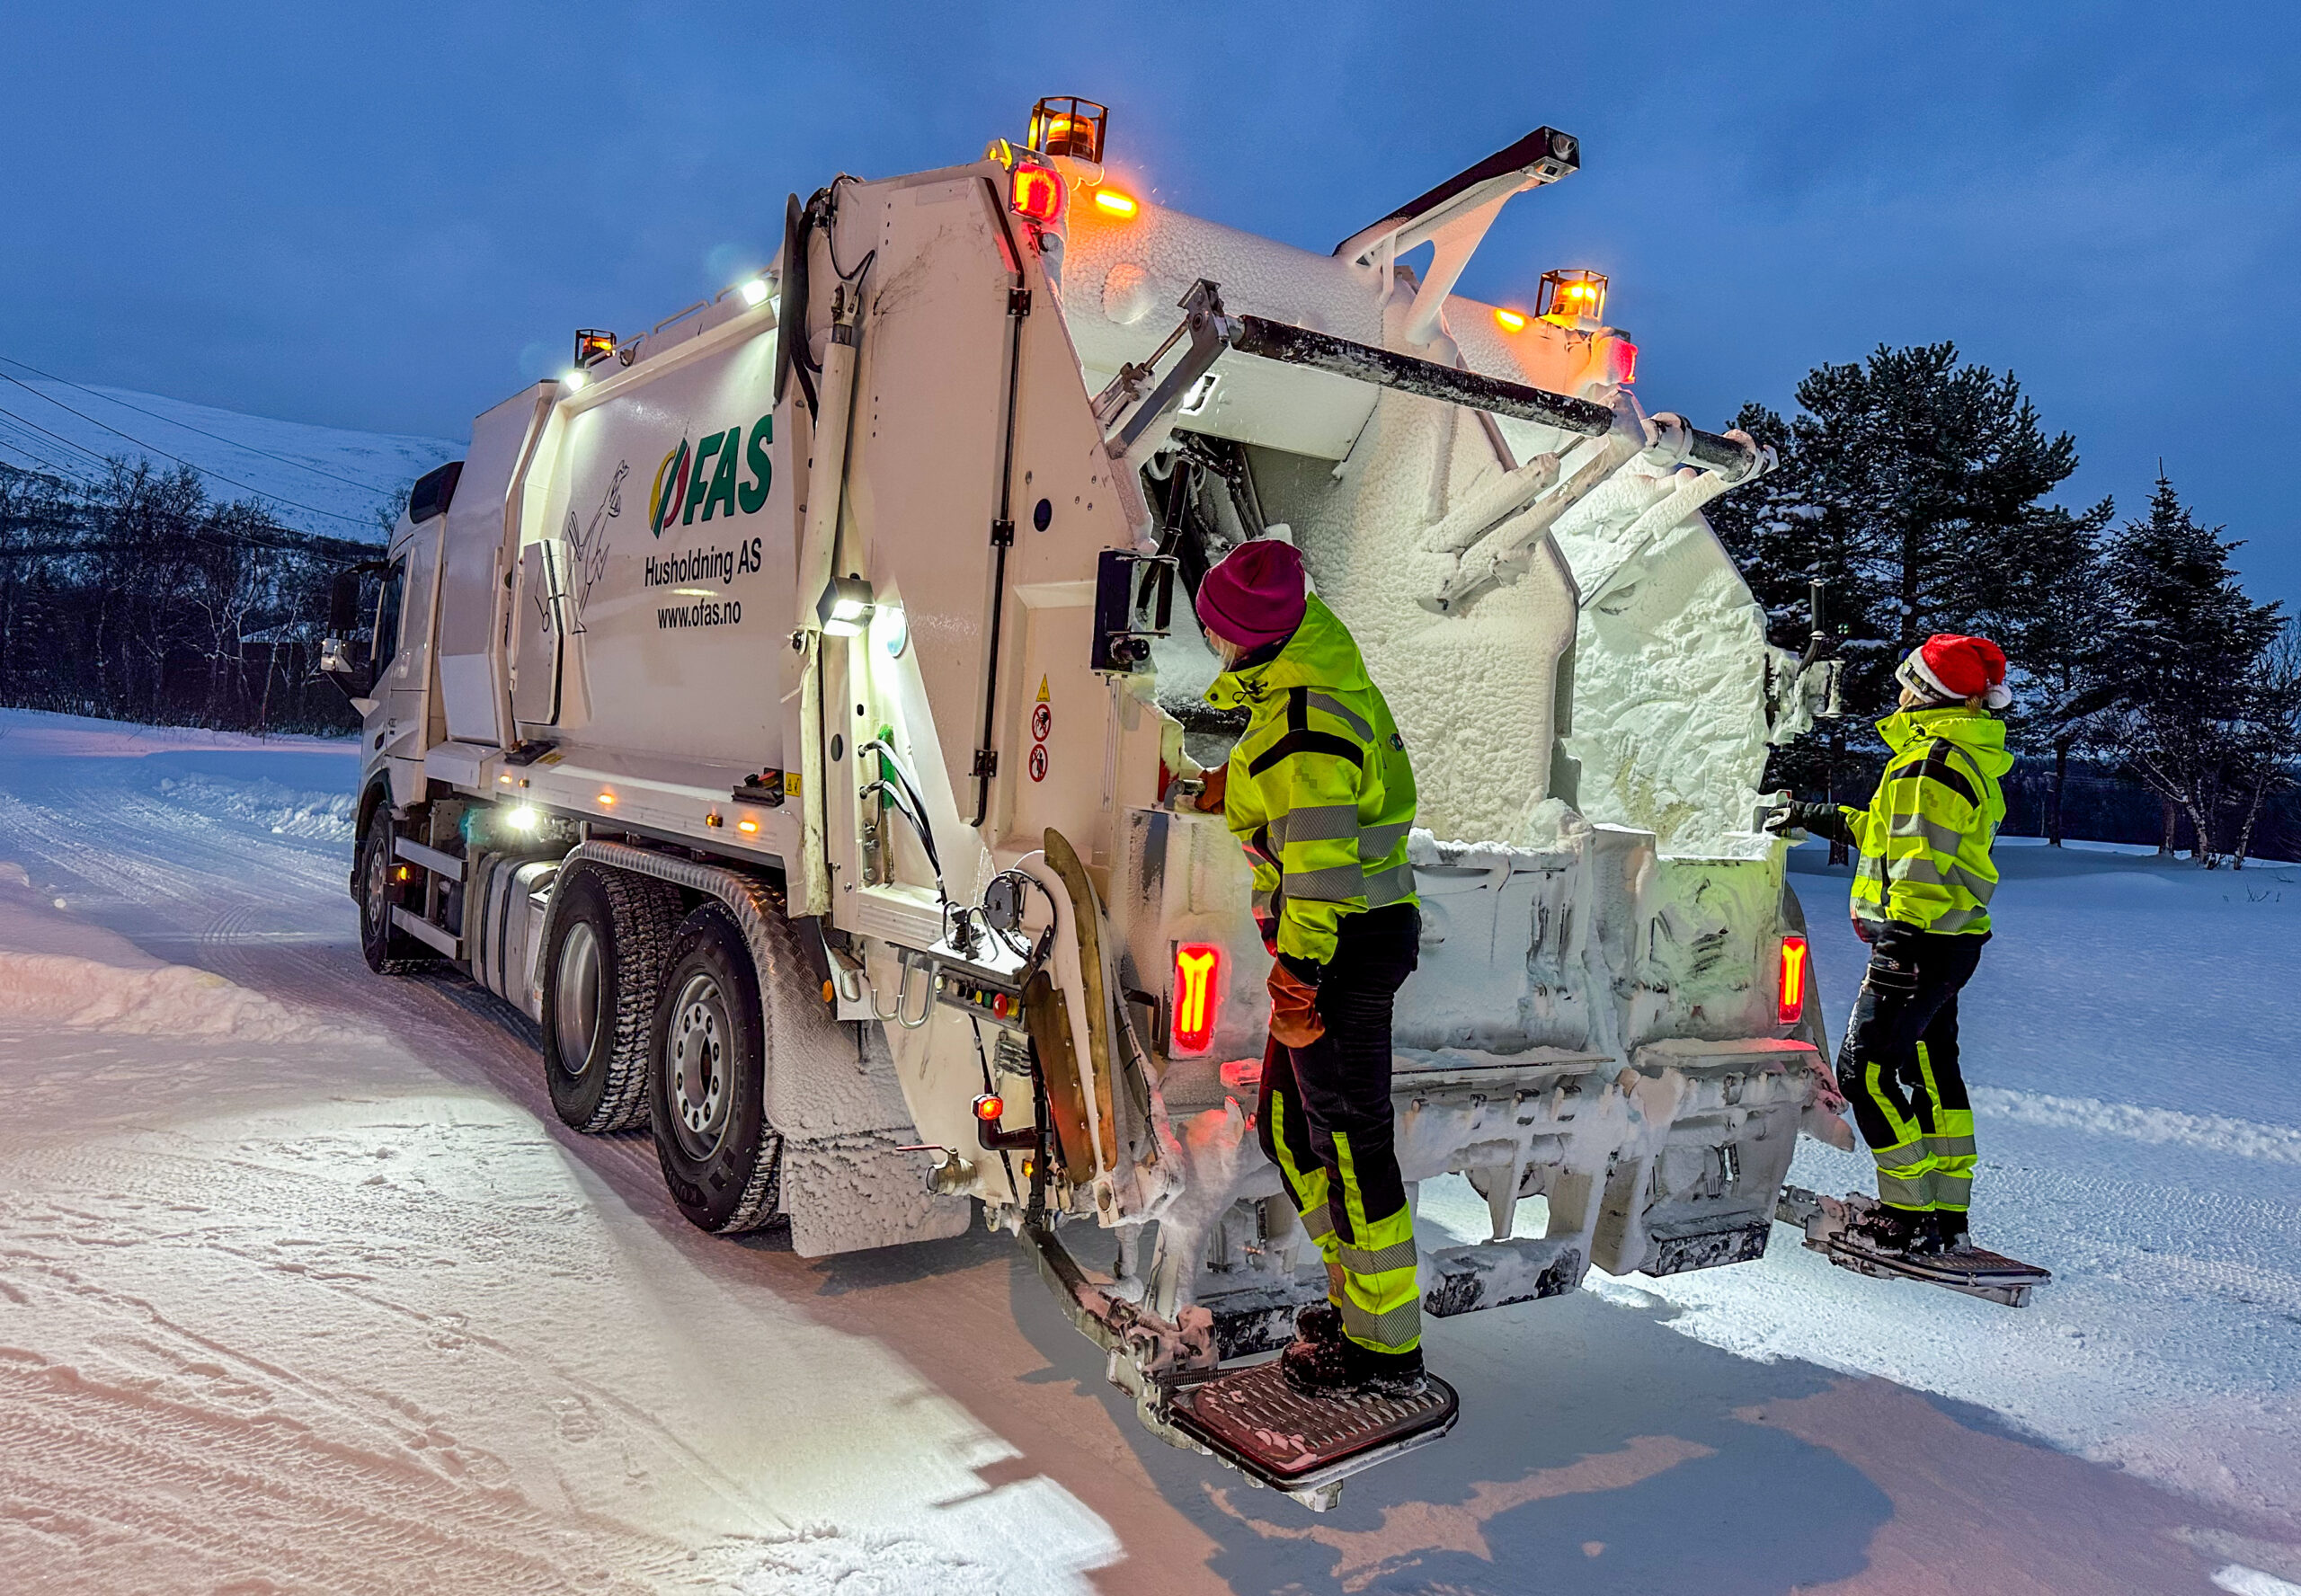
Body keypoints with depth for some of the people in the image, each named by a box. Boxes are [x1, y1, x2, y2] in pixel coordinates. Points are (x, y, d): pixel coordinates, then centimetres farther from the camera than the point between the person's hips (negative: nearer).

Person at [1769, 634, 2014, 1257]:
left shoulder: (1929, 761, -17)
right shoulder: (1971, 758, 16)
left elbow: (1922, 862, -23)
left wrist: (1898, 945, -24)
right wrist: (1820, 818, 28)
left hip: (1919, 942, -10)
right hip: (1953, 942, 10)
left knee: (1865, 1071, -6)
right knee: (1932, 1070, 15)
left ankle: (1910, 1215, -3)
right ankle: (1947, 1215, 23)